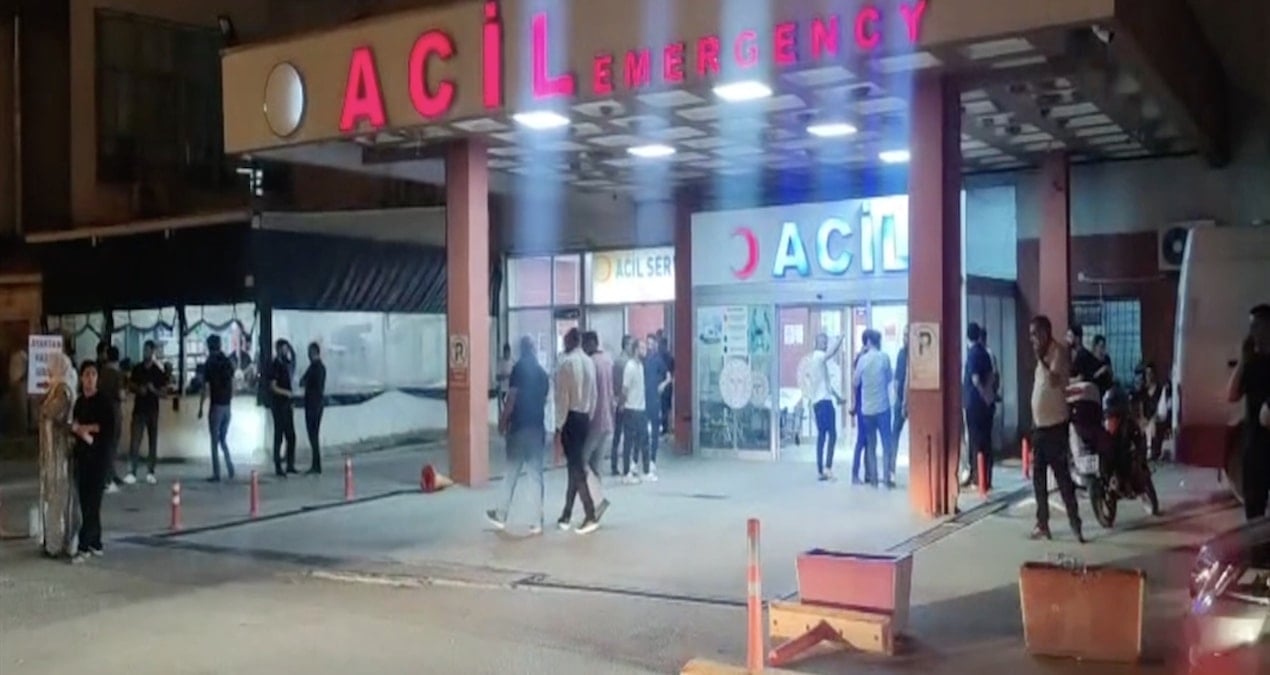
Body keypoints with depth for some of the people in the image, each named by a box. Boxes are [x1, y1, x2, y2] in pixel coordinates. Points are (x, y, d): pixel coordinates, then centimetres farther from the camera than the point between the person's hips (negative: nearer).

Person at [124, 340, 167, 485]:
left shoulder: (160, 371, 0)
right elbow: (131, 387, 12)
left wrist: (153, 390, -20)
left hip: (153, 410, -1)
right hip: (138, 409, 1)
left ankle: (150, 472, 10)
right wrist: (139, 389, -9)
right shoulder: (137, 369, 5)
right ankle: (132, 473, -8)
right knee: (134, 442, -7)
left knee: (153, 441, 4)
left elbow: (163, 391, -1)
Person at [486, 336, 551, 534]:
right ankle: (538, 522, 3)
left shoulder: (519, 368, -7)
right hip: (538, 428, 5)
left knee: (512, 473, 6)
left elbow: (512, 398, -12)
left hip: (520, 427, -4)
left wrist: (502, 421, -4)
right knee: (536, 475, 5)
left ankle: (501, 516, 18)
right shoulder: (542, 373, 10)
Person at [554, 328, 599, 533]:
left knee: (575, 466, -6)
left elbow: (563, 396, -13)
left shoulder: (565, 363, -12)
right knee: (576, 465, 11)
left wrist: (559, 424, -8)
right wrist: (589, 417, 16)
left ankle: (590, 515, -12)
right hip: (584, 417, 7)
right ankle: (566, 514, 19)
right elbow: (593, 394, 9)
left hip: (571, 417, -7)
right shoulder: (589, 362, 7)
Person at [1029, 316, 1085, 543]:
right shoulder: (1042, 357, 14)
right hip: (1039, 427, 9)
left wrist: (1040, 358, -27)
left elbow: (1055, 381, -31)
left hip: (1055, 427, -9)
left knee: (1062, 476, -7)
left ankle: (1075, 523, -3)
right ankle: (1042, 523, 18)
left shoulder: (1058, 353, -13)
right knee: (1038, 478, 11)